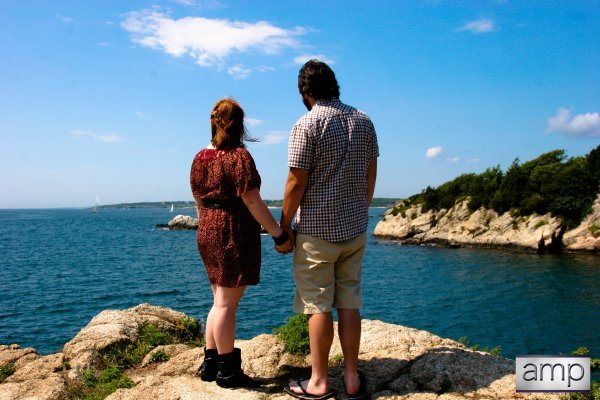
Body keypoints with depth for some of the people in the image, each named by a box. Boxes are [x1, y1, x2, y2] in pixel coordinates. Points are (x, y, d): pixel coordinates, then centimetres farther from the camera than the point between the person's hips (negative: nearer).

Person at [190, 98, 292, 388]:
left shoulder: (200, 158, 9)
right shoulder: (239, 156, -13)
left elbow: (199, 202, 15)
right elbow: (252, 201, -18)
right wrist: (278, 234, -15)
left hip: (208, 234, 8)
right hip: (234, 233, -8)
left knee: (220, 300, 18)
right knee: (227, 303, 0)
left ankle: (210, 363, 26)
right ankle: (227, 371, 12)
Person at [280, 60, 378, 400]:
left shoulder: (307, 124, -11)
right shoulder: (363, 120, 7)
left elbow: (297, 183, -14)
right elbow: (371, 174, 11)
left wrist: (284, 224, -3)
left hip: (317, 230, -6)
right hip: (355, 228, 6)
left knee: (318, 305, 3)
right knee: (349, 304, 11)